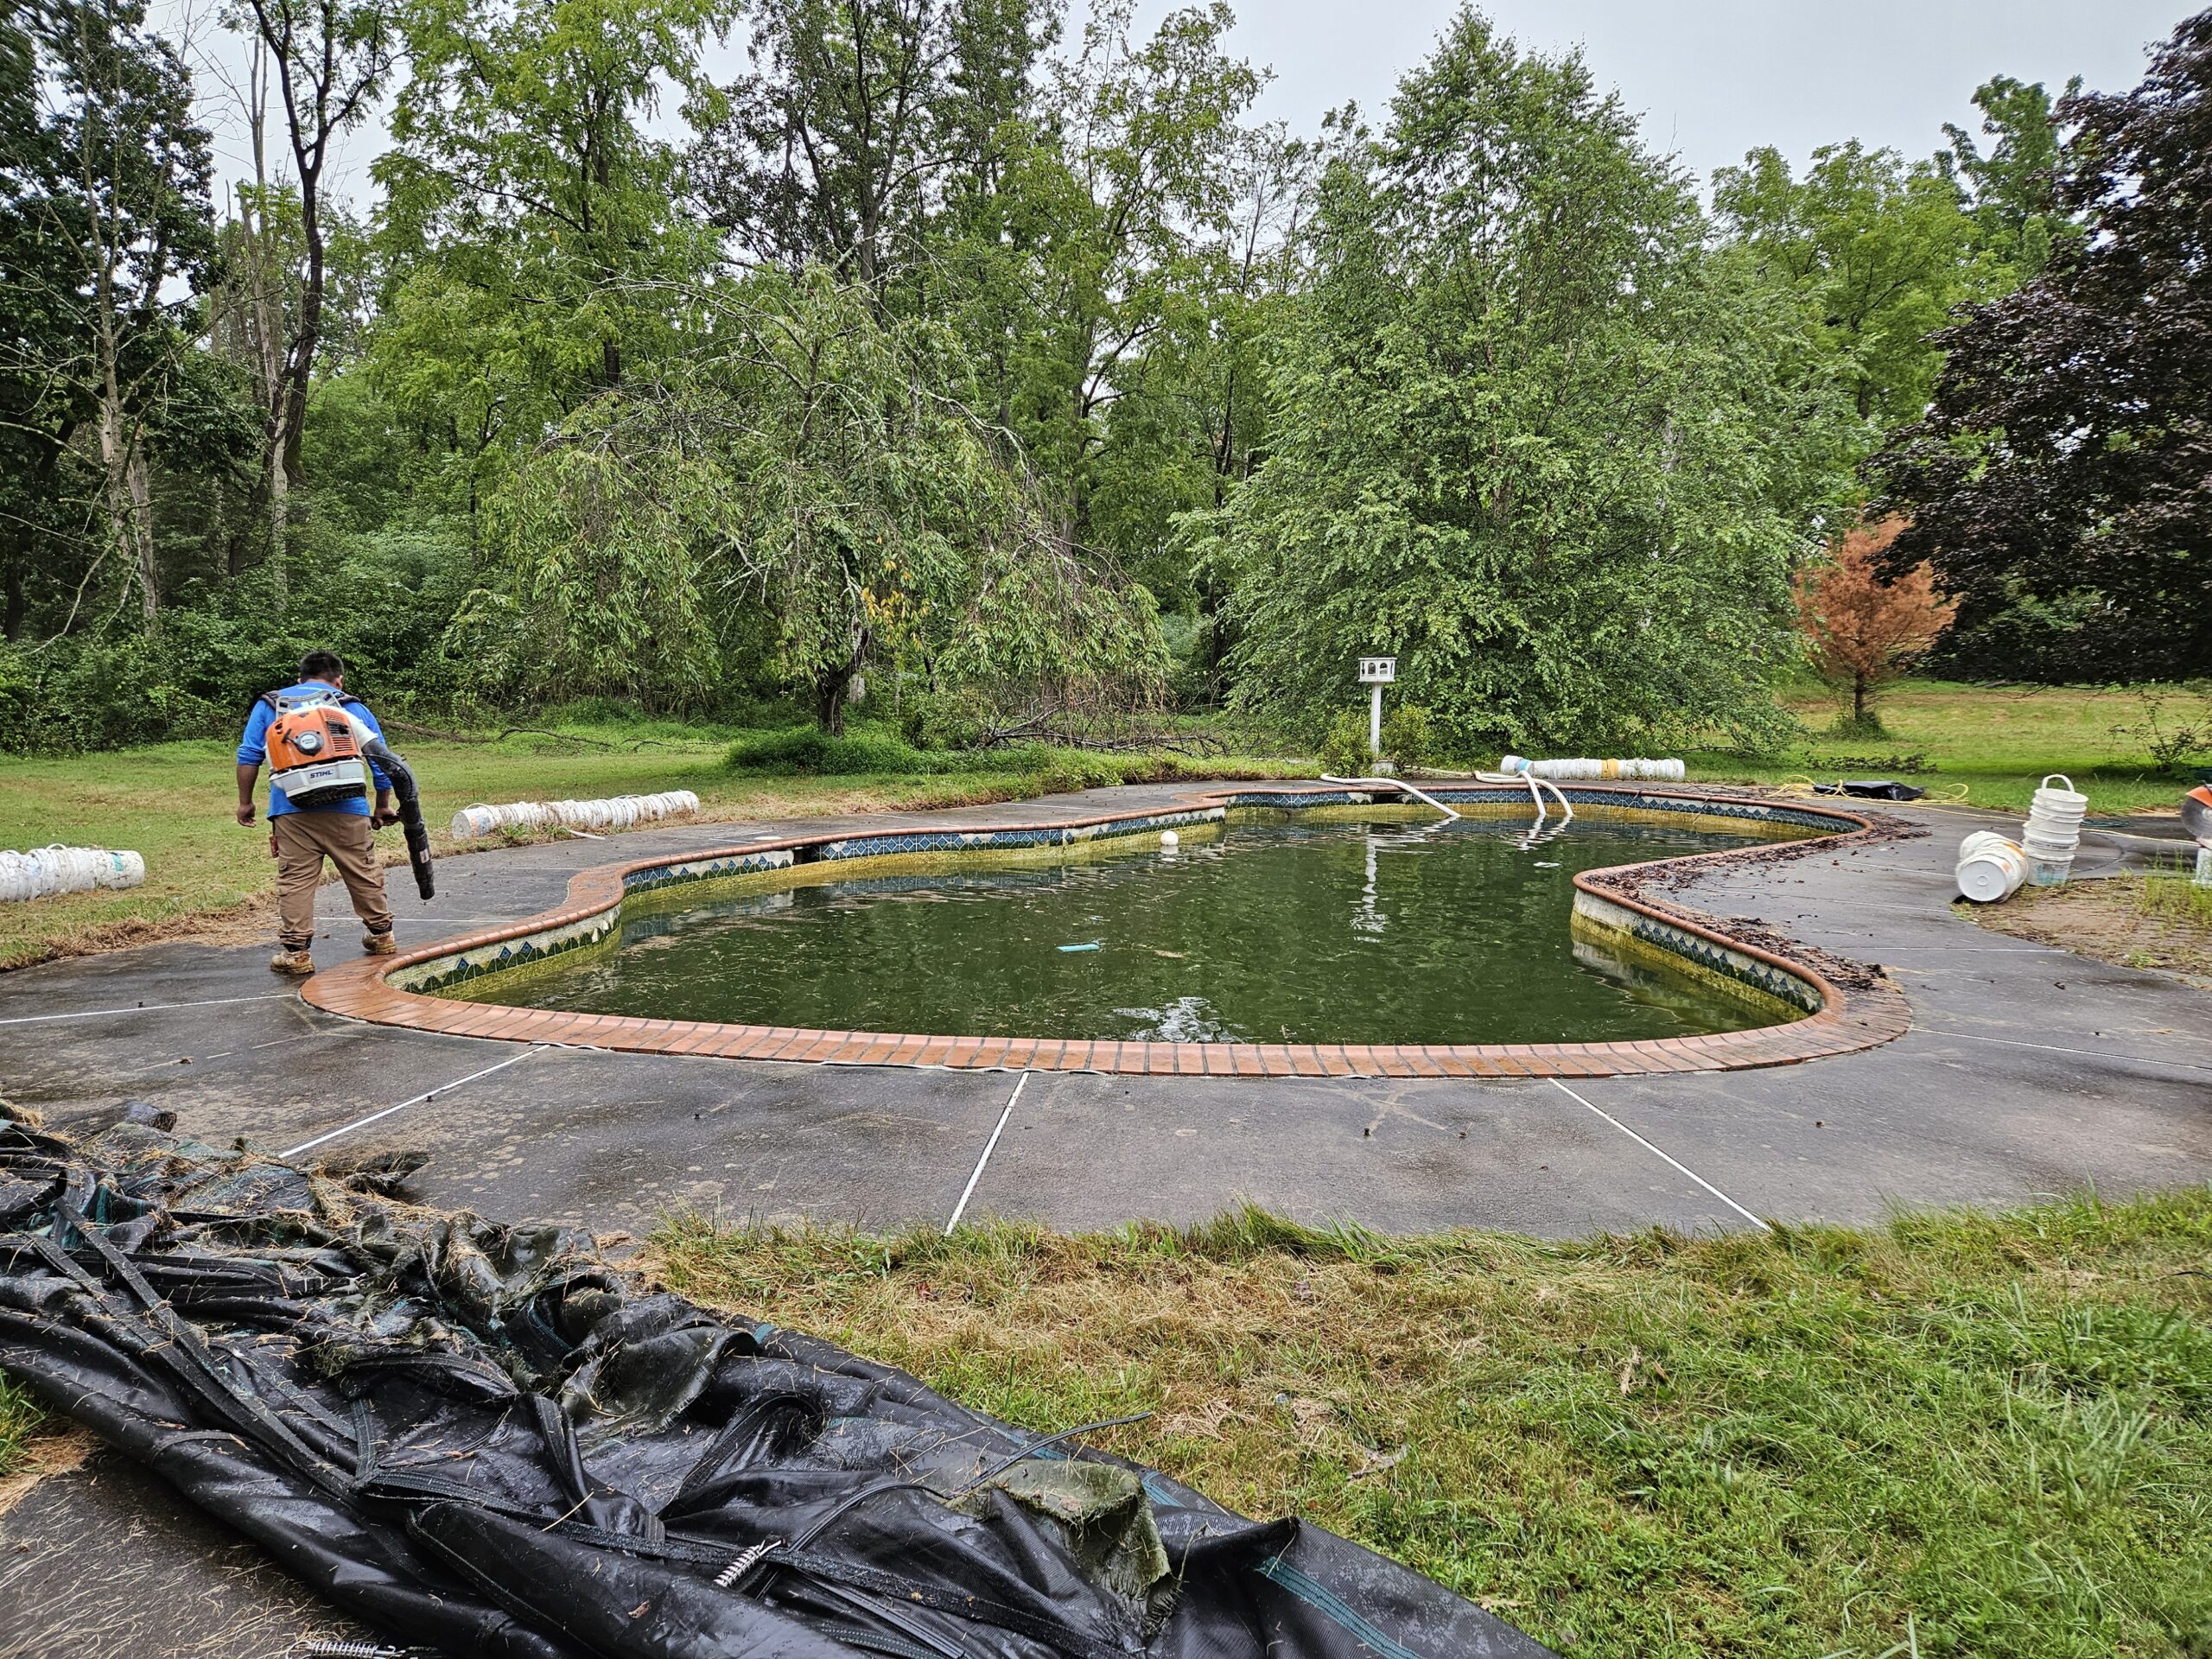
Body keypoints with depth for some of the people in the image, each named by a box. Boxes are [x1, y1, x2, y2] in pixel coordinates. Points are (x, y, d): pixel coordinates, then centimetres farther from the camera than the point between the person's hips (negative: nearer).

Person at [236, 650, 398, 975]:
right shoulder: (354, 707, 14)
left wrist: (245, 802, 14)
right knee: (365, 875, 14)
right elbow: (382, 761, 12)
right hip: (348, 810, 0)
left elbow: (248, 755, 7)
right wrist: (383, 806, 23)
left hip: (292, 811, 0)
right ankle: (381, 935, 27)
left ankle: (295, 951, 1)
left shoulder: (269, 705, 16)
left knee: (294, 881, 3)